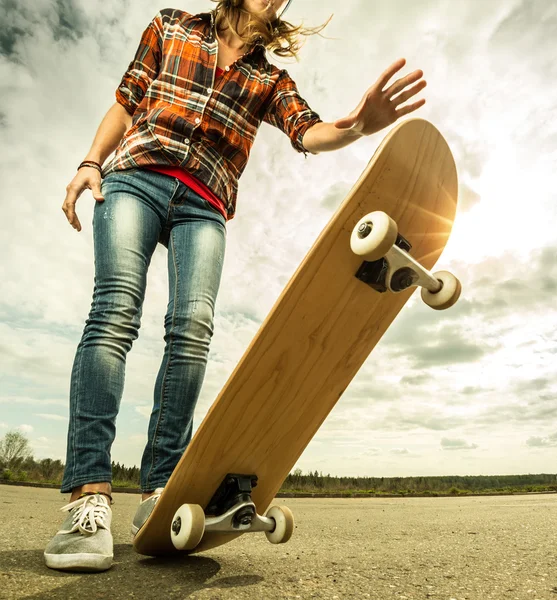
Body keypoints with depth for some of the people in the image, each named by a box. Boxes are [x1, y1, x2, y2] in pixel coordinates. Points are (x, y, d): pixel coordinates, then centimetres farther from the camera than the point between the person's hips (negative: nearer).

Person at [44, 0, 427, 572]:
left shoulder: (271, 78, 22)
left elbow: (307, 134, 3)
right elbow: (125, 104, 19)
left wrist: (355, 126, -19)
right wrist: (90, 163, 3)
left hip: (204, 205, 1)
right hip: (135, 177, 0)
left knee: (192, 326, -21)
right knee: (116, 309, -23)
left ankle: (159, 492, -16)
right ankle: (88, 498, -25)